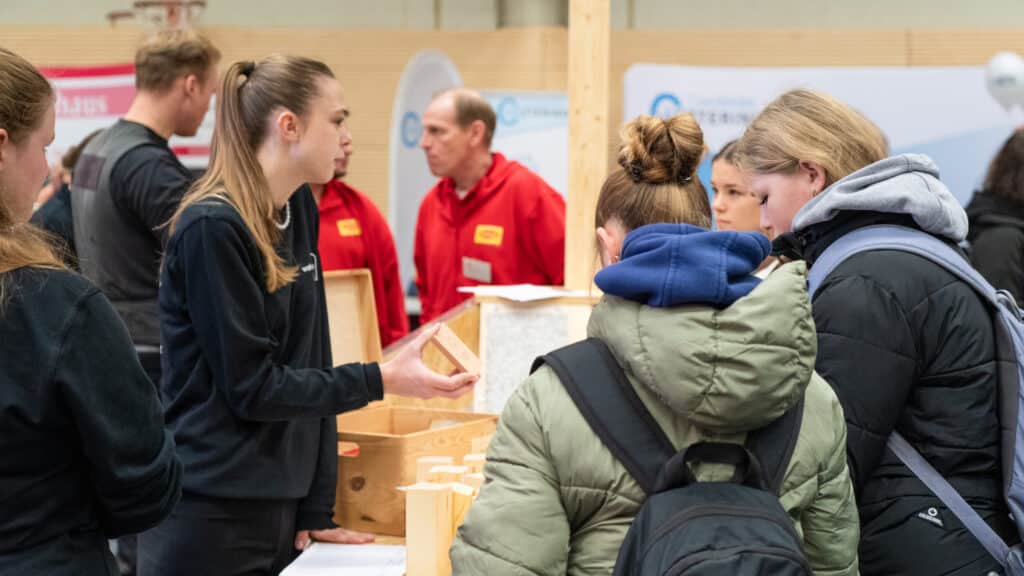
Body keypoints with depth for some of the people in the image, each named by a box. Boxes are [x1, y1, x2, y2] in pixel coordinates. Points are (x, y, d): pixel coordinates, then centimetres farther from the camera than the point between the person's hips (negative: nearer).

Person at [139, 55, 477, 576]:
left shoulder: (300, 210, 8)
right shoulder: (211, 228, -16)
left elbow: (309, 362, 7)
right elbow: (252, 386, -17)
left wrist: (316, 509, 5)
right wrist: (382, 381, -18)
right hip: (210, 515, -7)